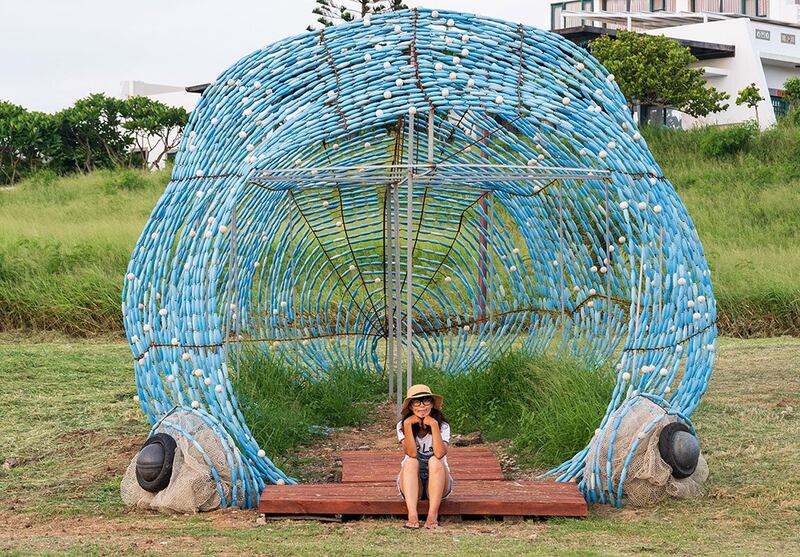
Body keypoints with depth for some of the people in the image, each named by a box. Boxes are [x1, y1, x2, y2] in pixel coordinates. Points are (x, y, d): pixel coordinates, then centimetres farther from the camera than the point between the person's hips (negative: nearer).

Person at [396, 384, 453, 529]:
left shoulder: (443, 426, -9)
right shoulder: (402, 426, -7)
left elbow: (440, 454, -29)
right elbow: (412, 454, -24)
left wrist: (434, 425, -29)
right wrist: (407, 425, -28)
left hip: (437, 484, -1)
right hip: (411, 485, 1)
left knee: (435, 461, -29)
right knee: (411, 462, -28)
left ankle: (433, 516, -35)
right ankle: (412, 516, -42)